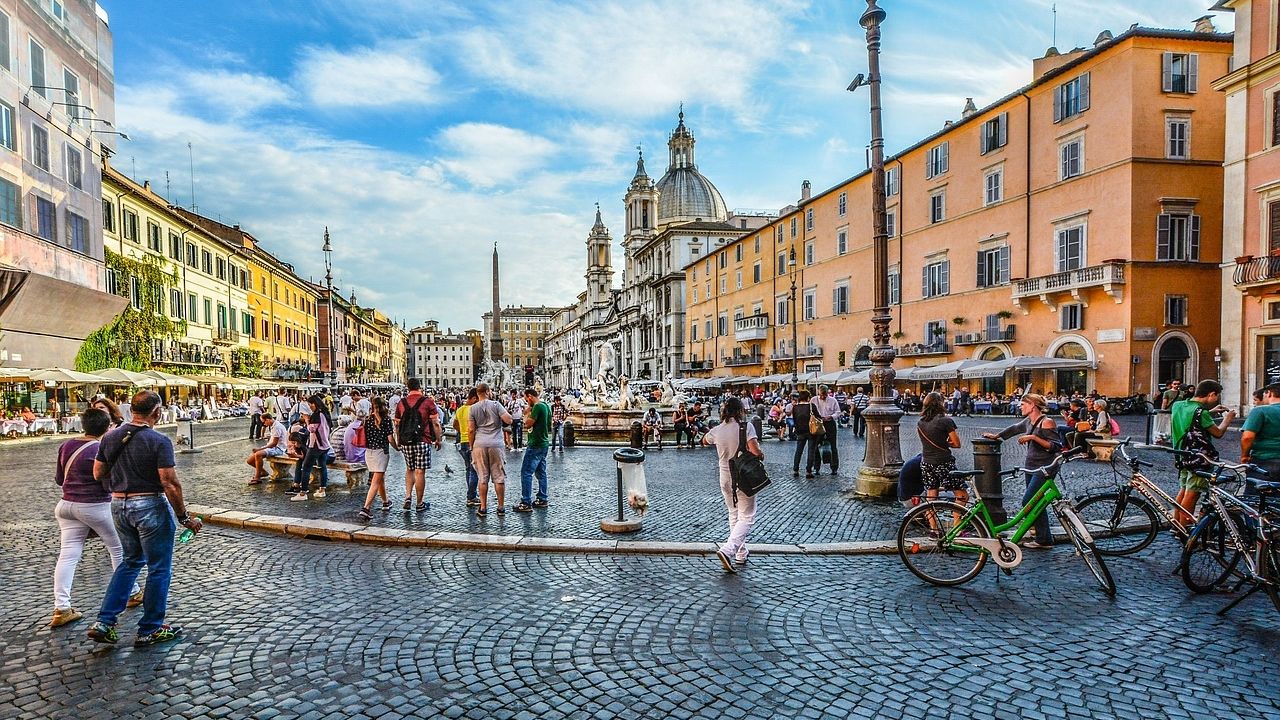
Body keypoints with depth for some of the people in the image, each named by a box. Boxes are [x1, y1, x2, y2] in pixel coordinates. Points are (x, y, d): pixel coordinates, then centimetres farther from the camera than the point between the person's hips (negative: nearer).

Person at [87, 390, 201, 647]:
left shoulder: (110, 438, 3)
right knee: (159, 569, 7)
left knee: (131, 560, 25)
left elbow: (98, 474, 11)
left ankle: (104, 622, 19)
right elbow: (170, 484, -20)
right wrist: (184, 517, -12)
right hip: (150, 506, -7)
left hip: (119, 505, 7)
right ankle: (150, 630, 16)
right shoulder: (159, 442, -18)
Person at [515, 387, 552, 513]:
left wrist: (528, 411, -5)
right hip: (544, 443, 10)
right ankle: (542, 499, 21)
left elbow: (528, 424, -17)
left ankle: (526, 503, -9)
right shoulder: (546, 406, 13)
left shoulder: (538, 407, -17)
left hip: (535, 445, -10)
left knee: (526, 473, -8)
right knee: (541, 472, 15)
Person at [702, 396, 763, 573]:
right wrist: (761, 454, -3)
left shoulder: (716, 430, -1)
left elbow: (704, 441, 20)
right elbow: (755, 451, -24)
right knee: (747, 517, 3)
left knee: (734, 515, 21)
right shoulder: (746, 427, -15)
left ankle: (741, 553, 28)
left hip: (725, 478, 5)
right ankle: (727, 550, -16)